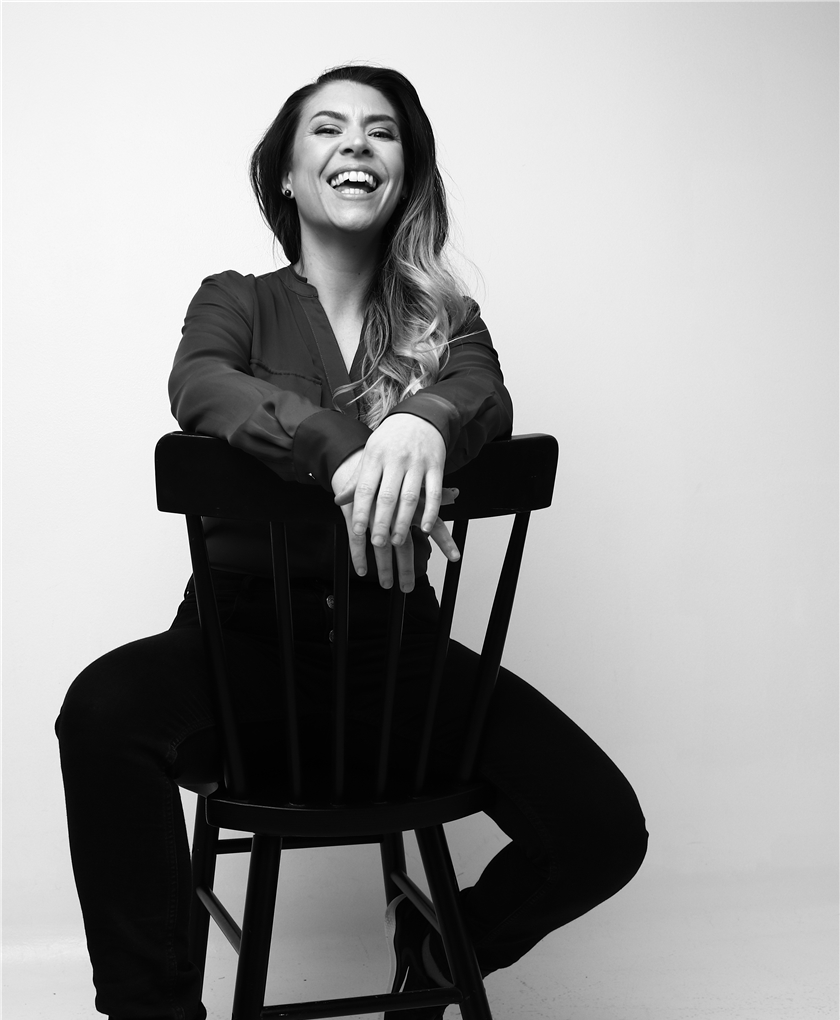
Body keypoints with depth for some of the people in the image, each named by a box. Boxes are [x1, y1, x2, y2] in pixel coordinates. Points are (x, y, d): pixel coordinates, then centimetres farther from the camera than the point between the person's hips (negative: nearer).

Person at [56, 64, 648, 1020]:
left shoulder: (444, 319, 11)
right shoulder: (239, 302, 6)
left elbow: (485, 395, -13)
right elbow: (199, 384, -18)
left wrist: (423, 423, -38)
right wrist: (340, 451, -38)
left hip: (399, 651, 2)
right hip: (250, 642, -1)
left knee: (604, 829, -15)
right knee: (104, 710, -34)